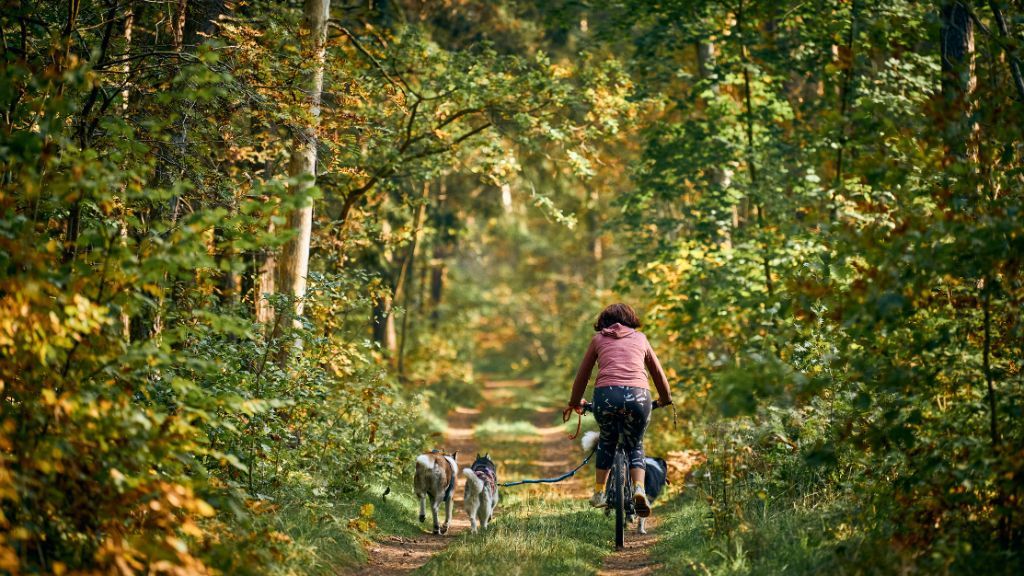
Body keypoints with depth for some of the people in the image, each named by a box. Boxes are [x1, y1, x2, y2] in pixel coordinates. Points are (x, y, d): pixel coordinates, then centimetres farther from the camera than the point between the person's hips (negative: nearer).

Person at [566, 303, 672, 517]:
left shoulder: (598, 339, 23)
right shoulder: (640, 338, 25)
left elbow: (582, 375, 28)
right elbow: (658, 373, 34)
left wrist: (575, 403, 44)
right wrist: (665, 399, 51)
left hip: (606, 394, 0)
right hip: (638, 395, 0)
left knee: (607, 440, 27)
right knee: (635, 446, 20)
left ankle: (599, 493, 25)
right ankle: (639, 488, -3)